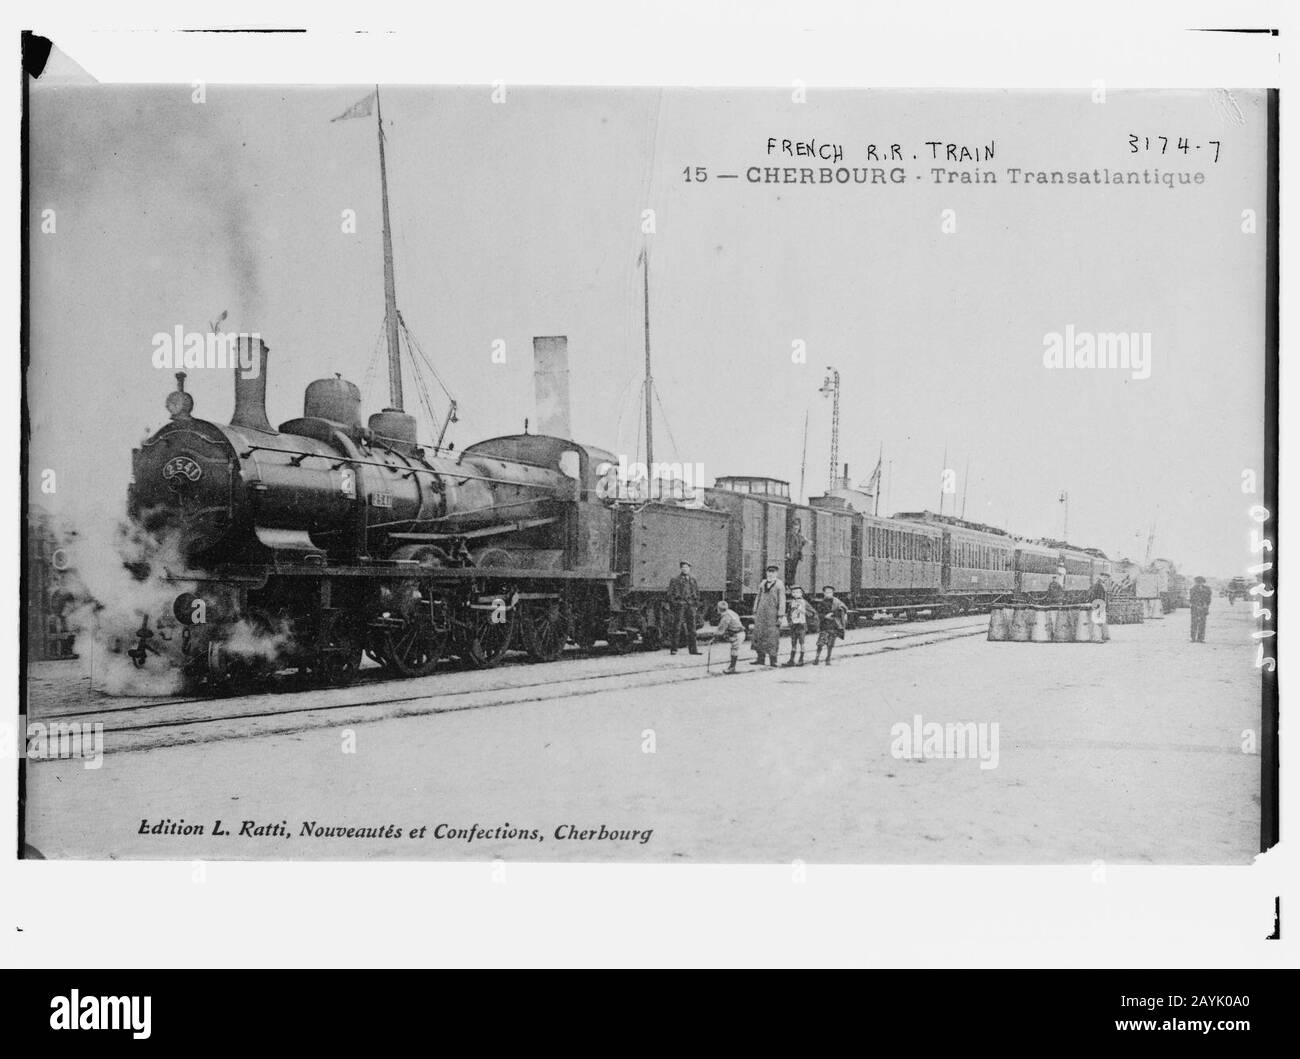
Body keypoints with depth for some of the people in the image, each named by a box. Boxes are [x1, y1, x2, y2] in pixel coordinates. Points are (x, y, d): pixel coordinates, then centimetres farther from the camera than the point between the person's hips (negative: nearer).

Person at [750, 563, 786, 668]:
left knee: (772, 637, -6)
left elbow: (782, 601, -6)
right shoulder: (763, 583, 14)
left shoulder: (779, 585, -3)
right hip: (761, 613, 5)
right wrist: (755, 612, 13)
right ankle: (760, 658, 10)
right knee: (759, 635, 3)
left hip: (773, 613, -5)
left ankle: (773, 661, -2)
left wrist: (780, 616, -12)